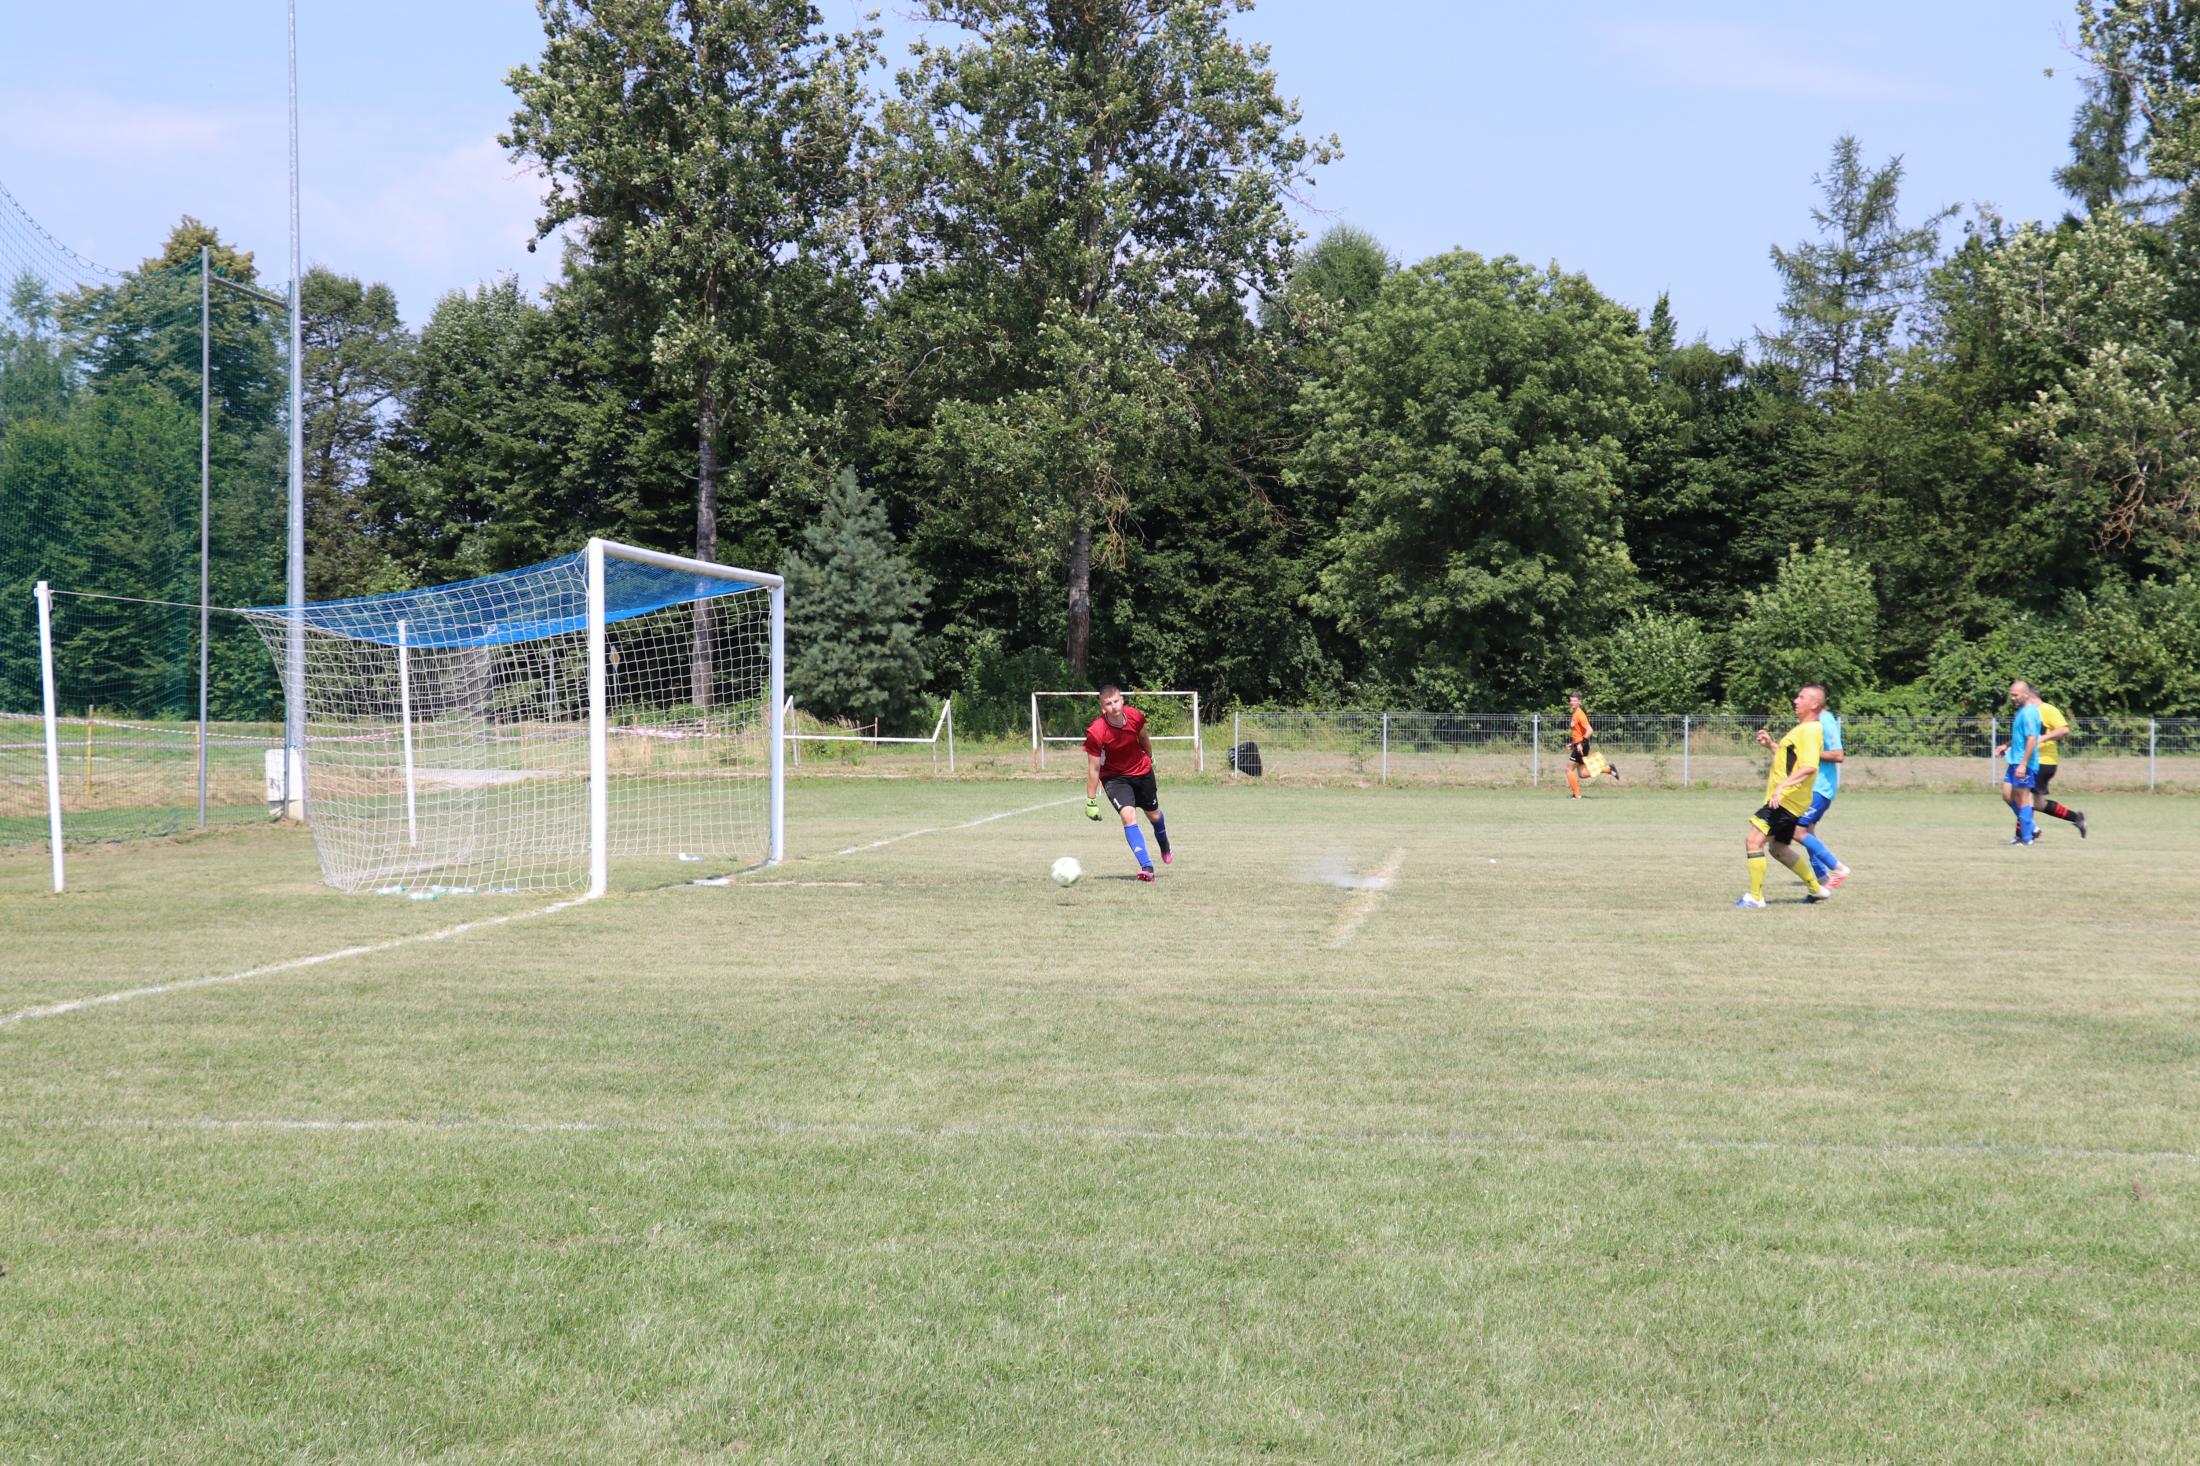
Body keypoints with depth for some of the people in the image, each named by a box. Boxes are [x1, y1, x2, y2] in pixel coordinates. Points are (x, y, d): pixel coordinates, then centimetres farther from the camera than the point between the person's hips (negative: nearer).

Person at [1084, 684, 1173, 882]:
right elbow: (1093, 769, -21)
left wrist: (1149, 760, 21)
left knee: (1154, 815, 19)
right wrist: (1091, 801, -17)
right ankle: (1146, 867, -22)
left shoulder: (1135, 717, -21)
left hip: (1142, 771, 4)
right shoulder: (1095, 732, -30)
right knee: (1128, 815, -24)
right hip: (1114, 777, -3)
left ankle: (1164, 847, 52)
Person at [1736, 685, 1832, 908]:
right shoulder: (1802, 729, 17)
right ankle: (1816, 889, 33)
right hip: (1785, 799, 11)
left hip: (1786, 799, -11)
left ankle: (1755, 896, -13)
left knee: (1753, 839, -16)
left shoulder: (1809, 731, -16)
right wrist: (1771, 745, 20)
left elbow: (1809, 766, -30)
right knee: (1779, 848, 23)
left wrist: (1783, 785, -39)